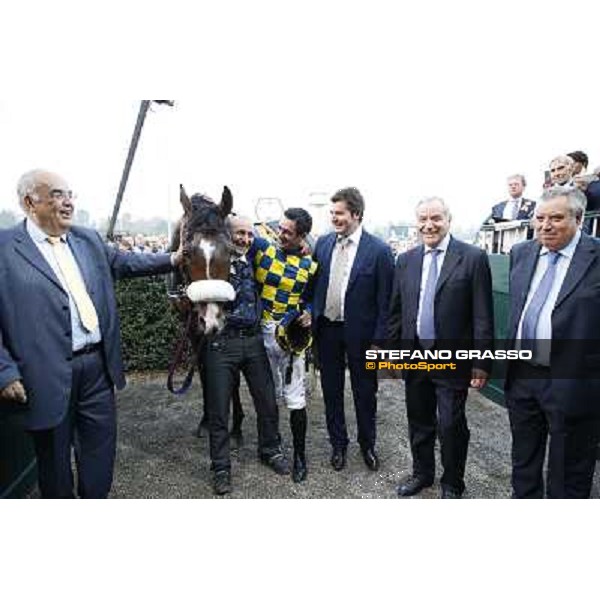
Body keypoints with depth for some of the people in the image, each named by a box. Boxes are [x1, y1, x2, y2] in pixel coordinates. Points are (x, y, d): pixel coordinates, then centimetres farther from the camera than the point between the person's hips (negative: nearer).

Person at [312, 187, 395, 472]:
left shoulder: (378, 250, -11)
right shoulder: (323, 243, 2)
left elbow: (384, 300, -11)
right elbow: (315, 283, 9)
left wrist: (379, 340, -12)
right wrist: (311, 316, 3)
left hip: (359, 332, -3)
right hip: (326, 329, 4)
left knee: (365, 392, 14)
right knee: (331, 390, 16)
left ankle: (367, 444, 37)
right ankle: (338, 444, 36)